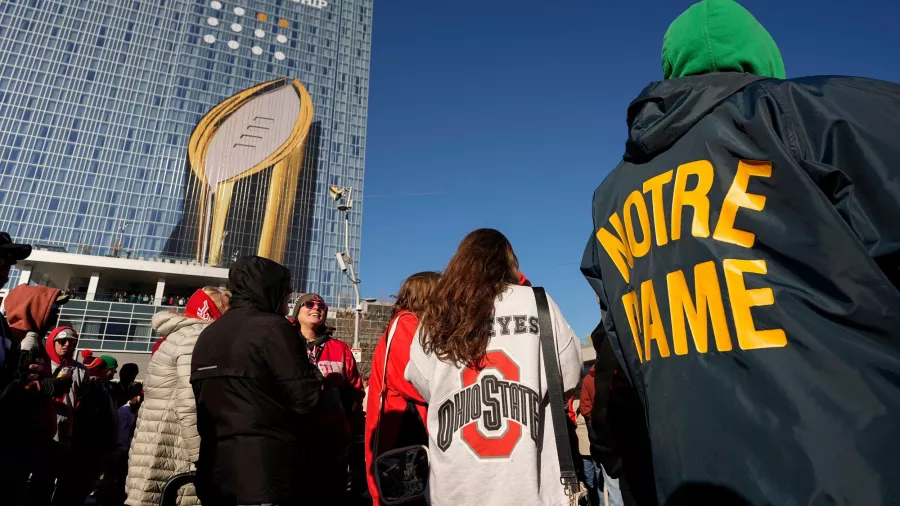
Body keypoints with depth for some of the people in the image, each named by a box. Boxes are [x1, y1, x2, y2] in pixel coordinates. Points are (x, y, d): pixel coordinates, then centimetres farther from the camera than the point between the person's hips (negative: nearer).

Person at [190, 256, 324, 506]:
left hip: (216, 472, 8)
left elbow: (204, 402, 16)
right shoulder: (272, 328, -14)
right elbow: (306, 399, -16)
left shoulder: (207, 335, 11)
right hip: (268, 475, -8)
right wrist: (317, 384, 4)